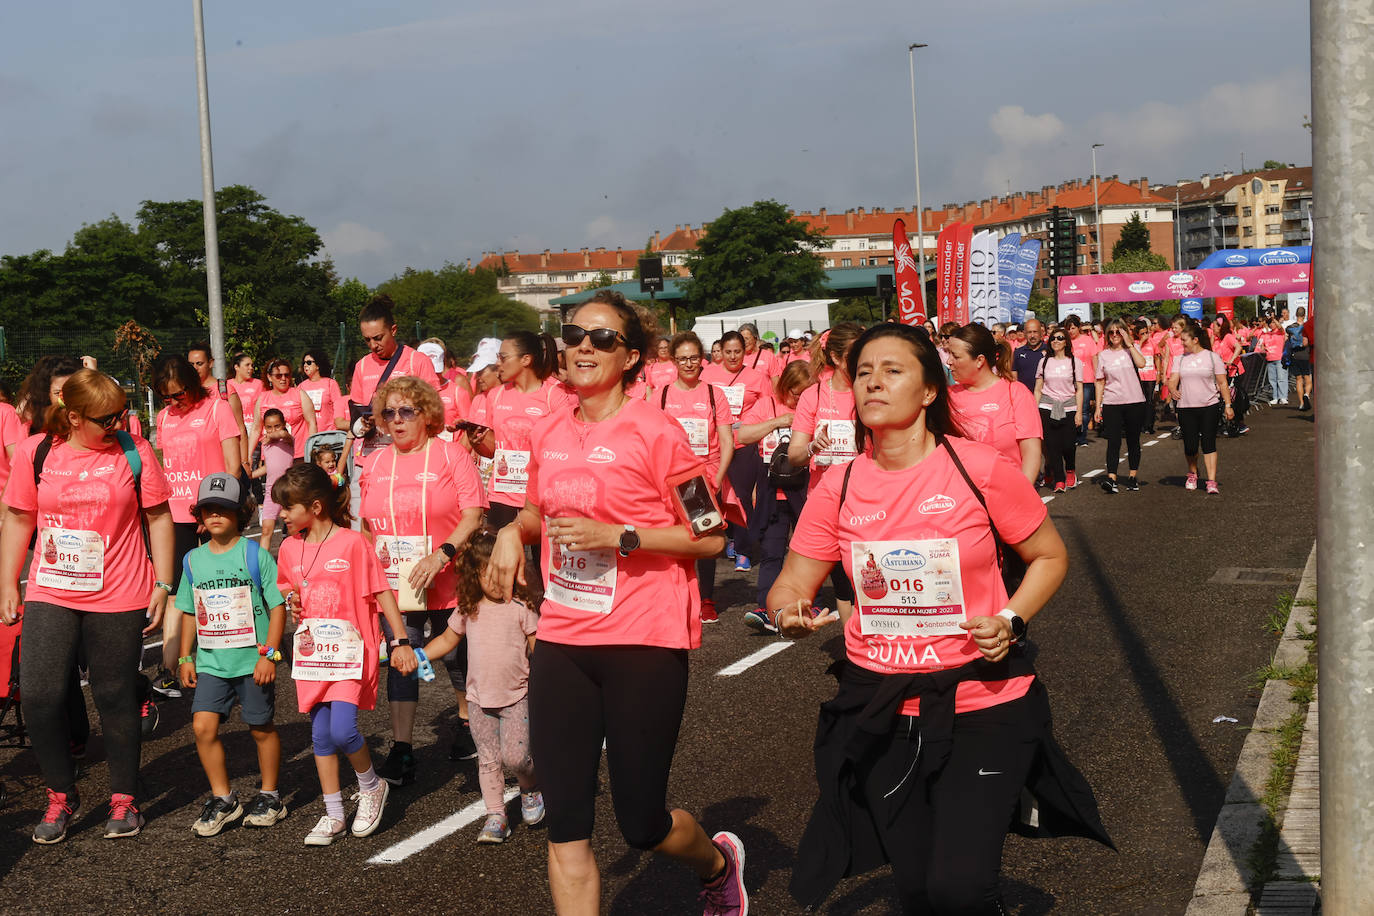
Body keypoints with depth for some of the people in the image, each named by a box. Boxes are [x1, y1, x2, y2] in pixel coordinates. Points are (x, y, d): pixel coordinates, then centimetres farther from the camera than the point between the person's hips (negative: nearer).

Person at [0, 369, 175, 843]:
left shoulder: (134, 452, -3)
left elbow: (159, 518, 2)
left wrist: (163, 585, -1)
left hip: (118, 599, -1)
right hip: (50, 595, 2)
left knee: (116, 698, 7)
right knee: (39, 695, -5)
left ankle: (124, 799, 23)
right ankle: (60, 795, 17)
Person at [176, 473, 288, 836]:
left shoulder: (256, 555, -6)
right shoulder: (194, 560, 6)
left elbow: (278, 607, -6)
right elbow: (190, 612, 15)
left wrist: (269, 654, -12)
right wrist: (185, 658, 10)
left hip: (252, 660, -3)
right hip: (210, 662, 3)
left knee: (261, 728, 8)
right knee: (203, 725, -8)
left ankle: (269, 795, 26)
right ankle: (223, 798, 8)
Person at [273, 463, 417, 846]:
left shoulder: (352, 543, -10)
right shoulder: (290, 547, 7)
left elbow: (382, 592, -7)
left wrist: (401, 641, -10)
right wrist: (291, 606, 3)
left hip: (349, 651, -5)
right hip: (311, 652, 5)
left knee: (342, 730, -16)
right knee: (321, 736, 6)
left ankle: (372, 786, 11)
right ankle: (333, 814, 17)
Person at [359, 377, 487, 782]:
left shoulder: (450, 455, -7)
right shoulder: (374, 464, 7)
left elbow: (474, 515, -13)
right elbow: (367, 522, 18)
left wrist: (441, 555, -24)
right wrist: (371, 550, -2)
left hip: (447, 583, -3)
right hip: (395, 583, 3)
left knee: (456, 656, 14)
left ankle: (466, 723, 37)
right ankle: (401, 752, 4)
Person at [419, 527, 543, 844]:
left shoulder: (521, 607, -8)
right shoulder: (468, 610, 3)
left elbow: (540, 648, -6)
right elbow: (447, 640, 16)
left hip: (515, 697, -3)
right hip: (480, 698, 3)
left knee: (514, 757, -9)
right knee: (488, 759, 6)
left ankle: (532, 788, 21)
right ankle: (496, 816, 15)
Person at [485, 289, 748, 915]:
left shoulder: (655, 432, -10)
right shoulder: (549, 434, 7)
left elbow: (712, 537, -10)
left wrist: (616, 536, -18)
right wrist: (513, 532, 4)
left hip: (644, 644, -5)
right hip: (562, 640, 5)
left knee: (642, 822, 5)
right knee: (565, 827, 3)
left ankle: (719, 864, 38)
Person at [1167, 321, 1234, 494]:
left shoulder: (1212, 357, 1)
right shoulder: (1180, 359, 10)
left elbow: (1222, 383, 2)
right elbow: (1173, 380, 3)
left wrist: (1228, 405, -2)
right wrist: (1173, 390, -20)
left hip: (1209, 407, -3)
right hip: (1186, 408, 3)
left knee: (1209, 443, -7)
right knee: (1190, 445, 2)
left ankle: (1212, 481, -5)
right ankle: (1192, 474, 29)